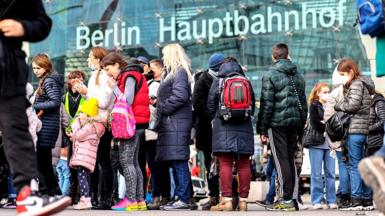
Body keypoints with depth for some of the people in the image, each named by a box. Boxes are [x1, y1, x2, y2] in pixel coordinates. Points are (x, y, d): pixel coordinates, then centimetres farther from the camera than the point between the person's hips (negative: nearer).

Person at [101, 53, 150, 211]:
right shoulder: (126, 77, 20)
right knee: (133, 162, 9)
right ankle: (140, 200, 10)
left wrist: (114, 87, -10)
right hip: (134, 125, 10)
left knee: (126, 161, -11)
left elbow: (127, 101, -19)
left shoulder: (130, 77, -10)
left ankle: (130, 200, -13)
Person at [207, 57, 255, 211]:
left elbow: (210, 106, 6)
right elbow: (253, 105, 14)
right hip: (244, 128, 3)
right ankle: (243, 200, 4)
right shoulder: (247, 83, 9)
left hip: (224, 128, -3)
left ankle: (227, 200, -13)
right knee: (243, 164, 4)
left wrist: (215, 119, 24)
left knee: (225, 164, -6)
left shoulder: (218, 82, 3)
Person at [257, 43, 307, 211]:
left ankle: (286, 199, -7)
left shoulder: (270, 75, -6)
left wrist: (262, 130, -6)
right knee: (290, 160, 11)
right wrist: (300, 128, 20)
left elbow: (267, 104, -10)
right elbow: (303, 103, 16)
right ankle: (292, 198, 10)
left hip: (277, 123, -6)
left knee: (281, 161, -4)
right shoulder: (298, 76, 14)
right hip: (294, 122, 6)